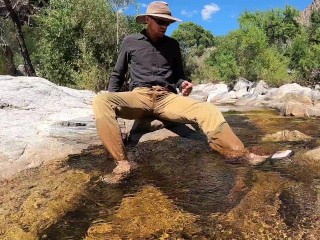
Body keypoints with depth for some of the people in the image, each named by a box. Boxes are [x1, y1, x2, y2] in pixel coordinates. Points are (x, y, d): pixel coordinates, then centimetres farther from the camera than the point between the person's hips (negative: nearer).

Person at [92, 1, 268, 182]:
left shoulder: (172, 45, 18)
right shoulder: (130, 42, 12)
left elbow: (178, 74, 21)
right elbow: (118, 75, 18)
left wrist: (184, 84, -4)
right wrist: (112, 103, 3)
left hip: (167, 98, 2)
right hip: (139, 97, -1)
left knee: (209, 110, -25)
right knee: (100, 101, -32)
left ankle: (241, 155, -23)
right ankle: (122, 161, -32)